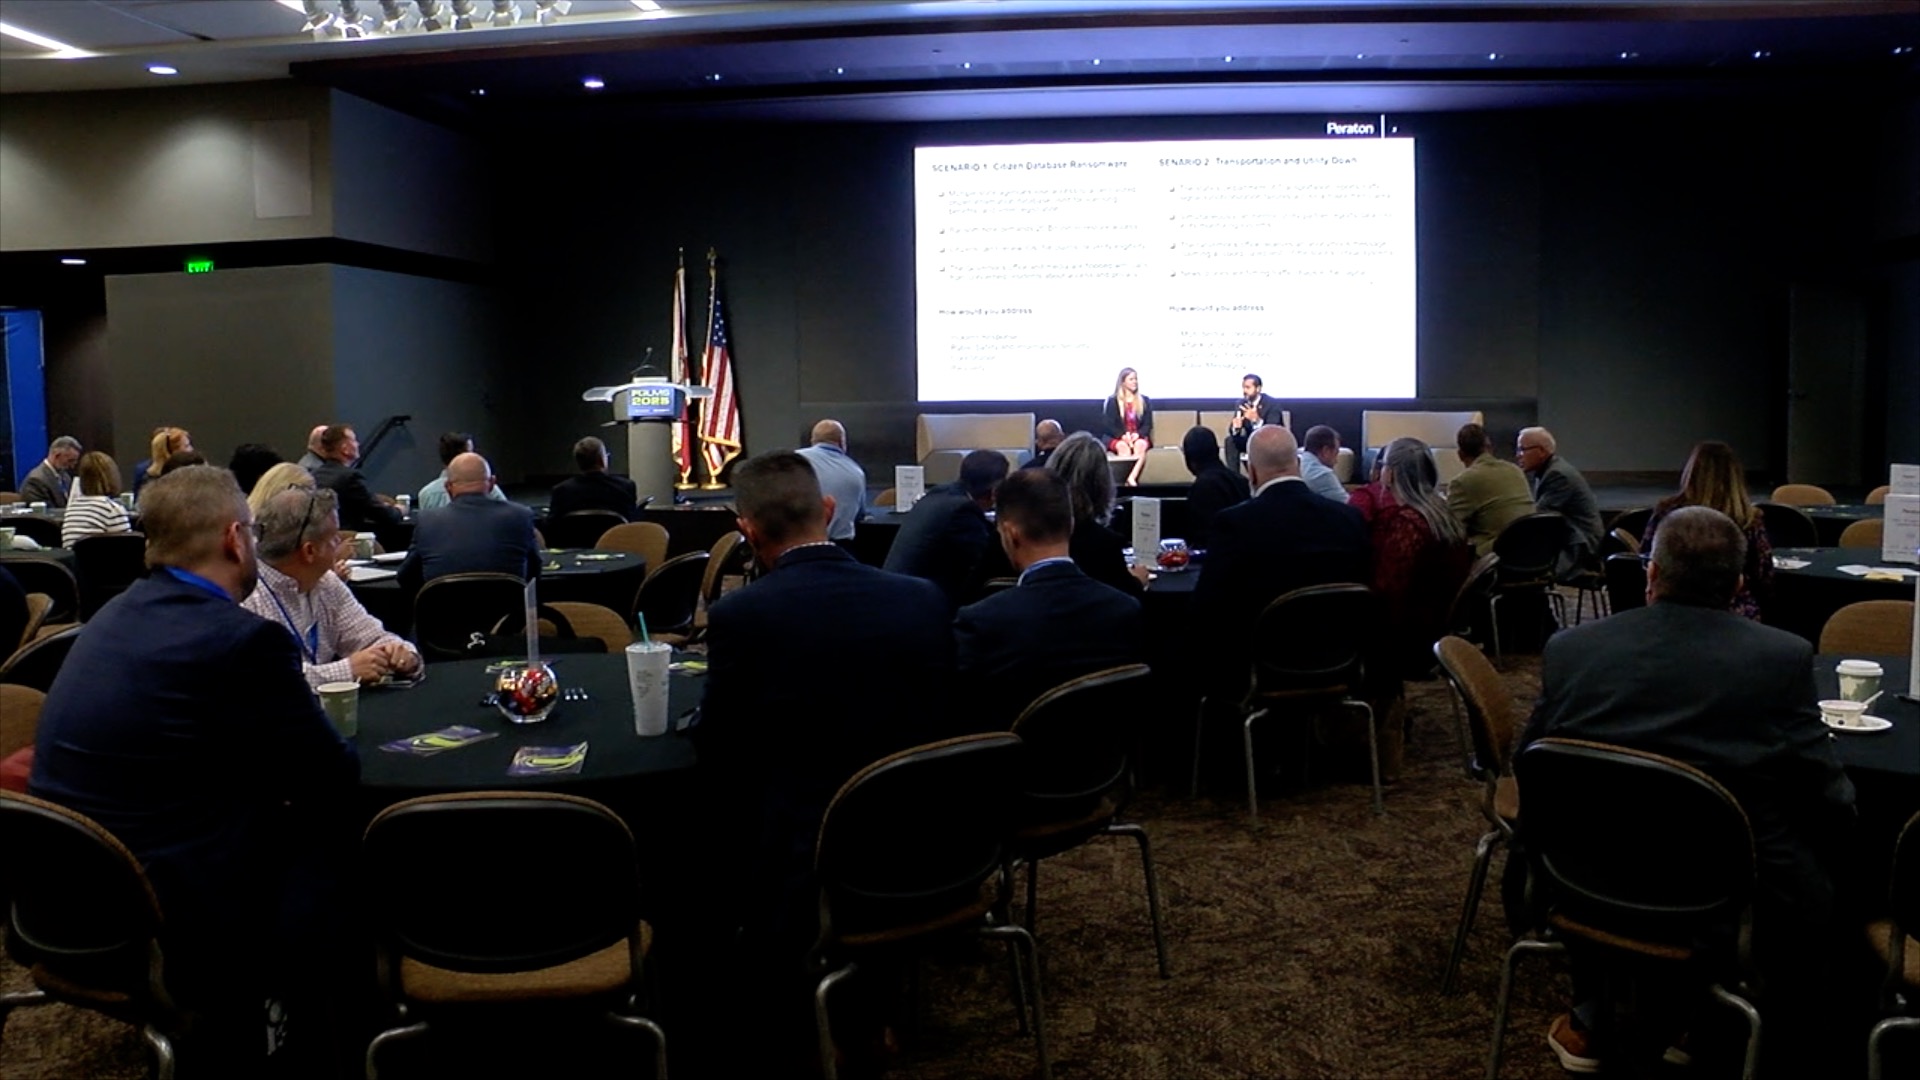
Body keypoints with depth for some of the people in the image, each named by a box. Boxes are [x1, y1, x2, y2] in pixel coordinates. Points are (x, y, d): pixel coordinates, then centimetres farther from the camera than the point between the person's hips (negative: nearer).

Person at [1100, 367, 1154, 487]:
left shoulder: (1145, 401, 14)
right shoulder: (1112, 401, 7)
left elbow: (1148, 424, 9)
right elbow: (1108, 425, -1)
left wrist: (1138, 434, -13)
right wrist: (1123, 435, -18)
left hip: (1138, 437, 2)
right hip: (1117, 437, -1)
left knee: (1141, 444, -35)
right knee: (1122, 446, -37)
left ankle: (1132, 477, -50)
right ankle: (1128, 479, -50)